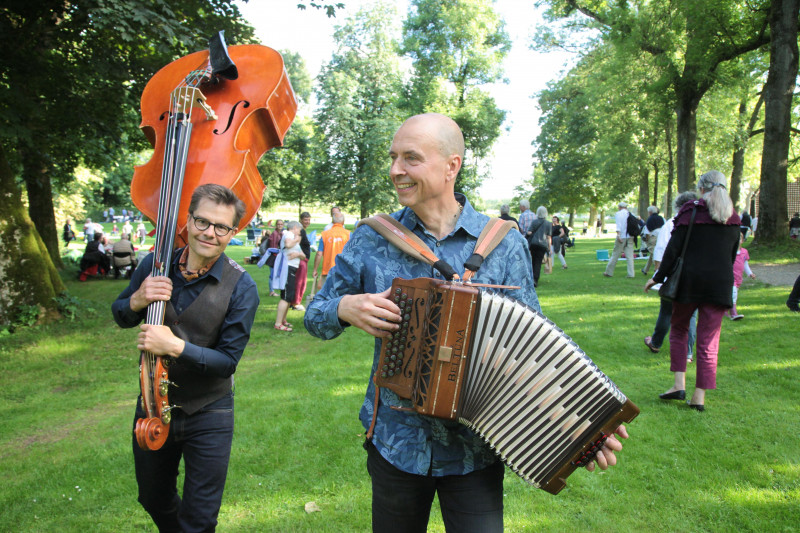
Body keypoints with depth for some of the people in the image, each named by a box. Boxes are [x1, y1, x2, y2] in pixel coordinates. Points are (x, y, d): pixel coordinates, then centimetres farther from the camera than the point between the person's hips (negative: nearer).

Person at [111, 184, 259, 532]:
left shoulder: (241, 288, -19)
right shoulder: (156, 264, -8)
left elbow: (228, 361, -18)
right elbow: (121, 317, 5)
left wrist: (175, 346, -31)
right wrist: (137, 301, -18)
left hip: (207, 415, -4)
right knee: (154, 501, 27)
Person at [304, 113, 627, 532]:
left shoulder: (503, 244, -6)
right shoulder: (372, 238, -4)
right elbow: (315, 316, 3)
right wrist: (345, 308, -19)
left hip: (474, 450, -1)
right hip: (394, 445, 2)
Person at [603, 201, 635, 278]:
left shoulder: (618, 214, 0)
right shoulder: (630, 214, 12)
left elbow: (618, 225, -13)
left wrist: (618, 235, -21)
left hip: (622, 237, -4)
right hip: (630, 237, 4)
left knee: (615, 255, 3)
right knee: (630, 256, 4)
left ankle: (609, 272, 11)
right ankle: (630, 274, 0)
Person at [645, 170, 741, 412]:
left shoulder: (690, 212, -4)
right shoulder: (733, 218, 9)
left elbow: (673, 249, -9)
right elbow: (732, 255, 14)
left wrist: (658, 277, -2)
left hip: (689, 279, -3)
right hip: (720, 283, 3)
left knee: (678, 330, 14)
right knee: (708, 342, 5)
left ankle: (679, 385, 6)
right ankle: (699, 397, 7)